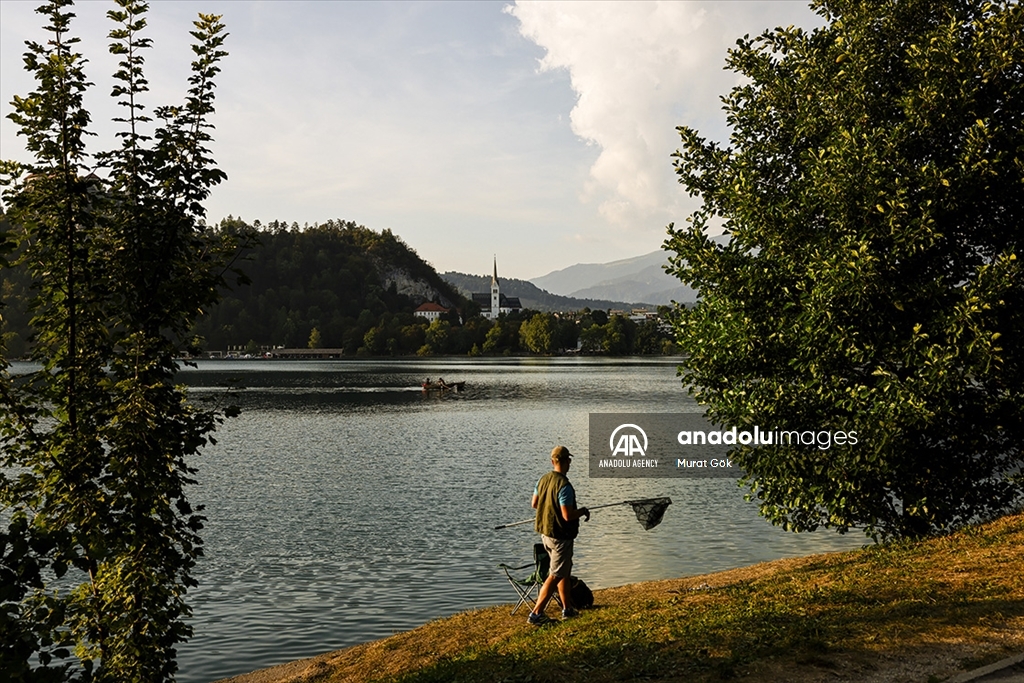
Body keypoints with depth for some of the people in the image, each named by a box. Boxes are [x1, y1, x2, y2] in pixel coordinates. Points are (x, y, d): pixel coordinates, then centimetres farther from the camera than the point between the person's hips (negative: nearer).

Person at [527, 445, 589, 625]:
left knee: (565, 571, 21)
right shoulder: (564, 485, -24)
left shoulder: (543, 480, 2)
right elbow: (568, 516, -25)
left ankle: (568, 609, 30)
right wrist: (583, 511, -7)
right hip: (560, 536, -9)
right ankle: (536, 614, -2)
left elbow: (534, 504, 13)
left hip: (545, 532, 9)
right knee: (555, 576, -1)